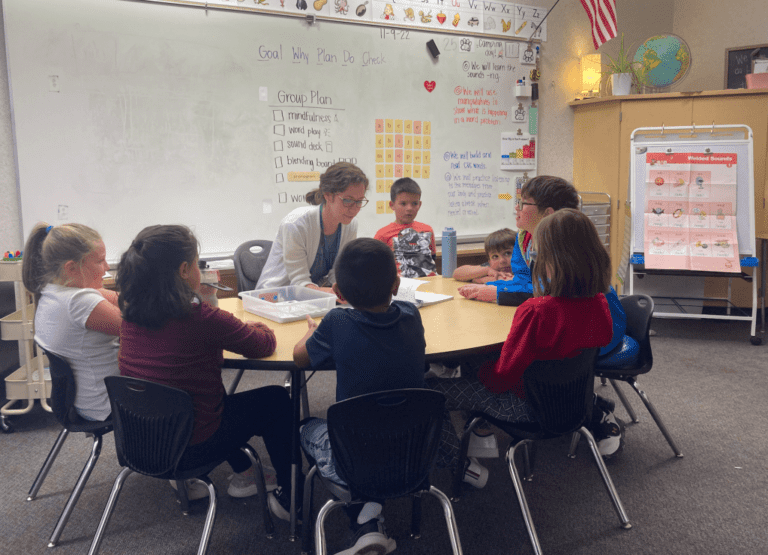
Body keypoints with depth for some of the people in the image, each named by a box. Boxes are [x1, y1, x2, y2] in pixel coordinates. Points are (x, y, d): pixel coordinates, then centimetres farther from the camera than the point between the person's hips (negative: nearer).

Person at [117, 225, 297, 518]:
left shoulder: (130, 313, -5)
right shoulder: (201, 318, -25)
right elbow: (264, 344, -10)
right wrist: (258, 327, 10)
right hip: (191, 447, -7)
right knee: (277, 400, 15)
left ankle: (243, 473, 37)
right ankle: (287, 496, 26)